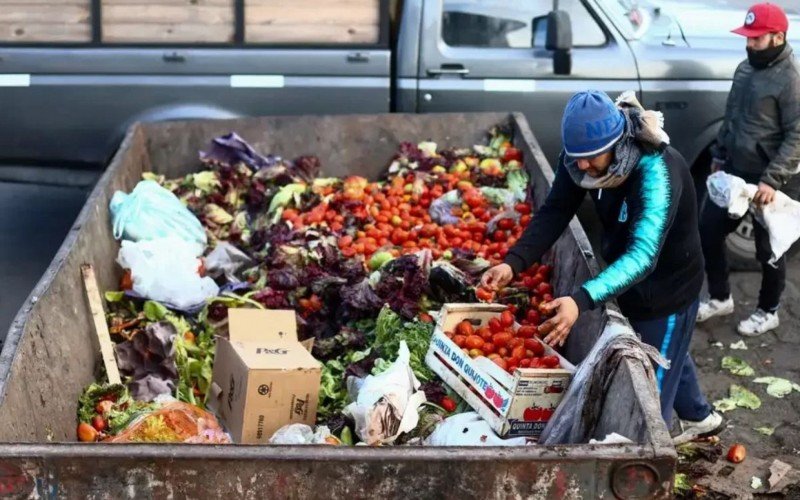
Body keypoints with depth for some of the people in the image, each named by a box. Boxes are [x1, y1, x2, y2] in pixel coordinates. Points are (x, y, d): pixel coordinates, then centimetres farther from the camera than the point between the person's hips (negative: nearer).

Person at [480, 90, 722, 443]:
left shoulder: (657, 173, -39)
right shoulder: (584, 153, -18)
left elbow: (642, 255, -47)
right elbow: (554, 213, -18)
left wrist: (581, 301, -61)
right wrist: (513, 263, -34)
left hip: (668, 287, -8)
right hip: (632, 284, 8)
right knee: (667, 356, 30)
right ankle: (701, 417, 55)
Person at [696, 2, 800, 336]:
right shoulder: (745, 68, 7)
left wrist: (772, 180, -24)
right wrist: (719, 156, 18)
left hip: (767, 180, -8)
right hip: (733, 171, 8)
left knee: (768, 248, 7)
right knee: (708, 230, 11)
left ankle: (768, 312, 25)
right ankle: (720, 298, 29)